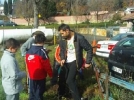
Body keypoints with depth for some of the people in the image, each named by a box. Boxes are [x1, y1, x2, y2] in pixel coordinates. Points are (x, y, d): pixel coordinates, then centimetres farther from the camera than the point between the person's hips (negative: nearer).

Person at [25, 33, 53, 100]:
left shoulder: (29, 51, 1)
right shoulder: (42, 51, -20)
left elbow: (28, 63, 8)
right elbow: (47, 65, -17)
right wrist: (51, 74, -4)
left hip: (31, 76, 6)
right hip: (40, 76, -6)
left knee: (32, 92, 18)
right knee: (39, 93, 7)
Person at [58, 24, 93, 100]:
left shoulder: (79, 38, -19)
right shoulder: (62, 40, -2)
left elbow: (89, 49, -11)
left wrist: (88, 62, -10)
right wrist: (62, 59, -3)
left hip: (75, 61, -5)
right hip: (66, 62, 6)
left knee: (69, 81, -15)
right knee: (72, 80, 16)